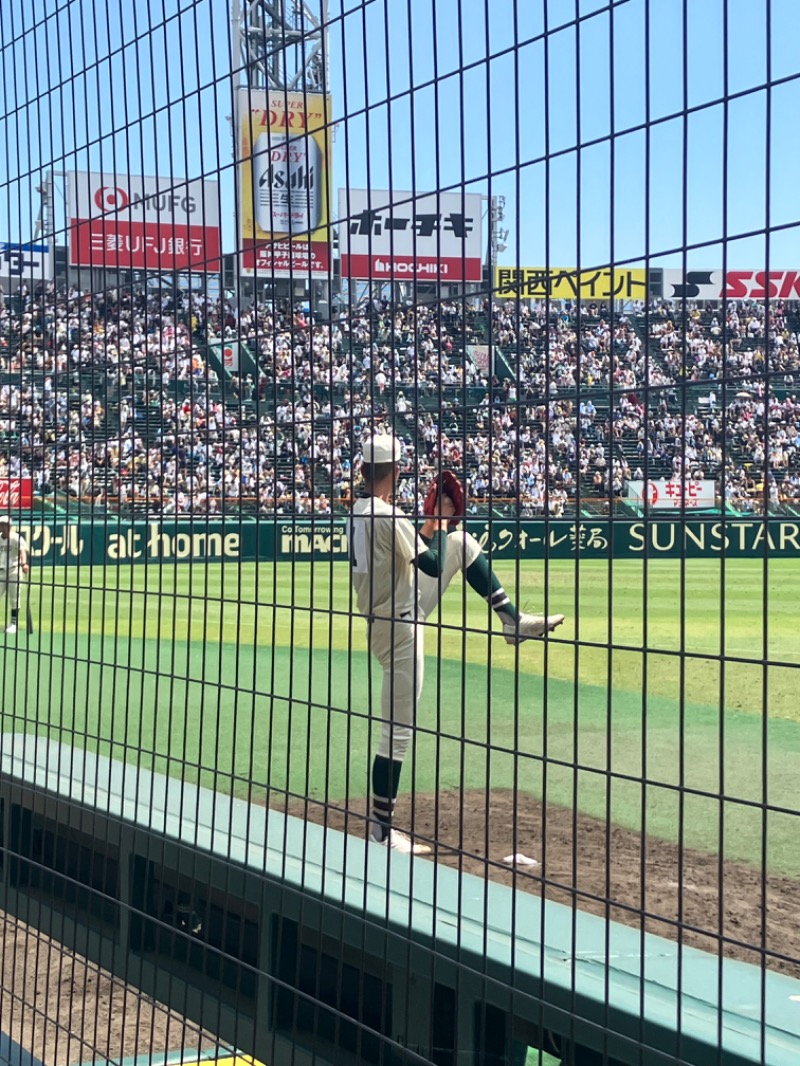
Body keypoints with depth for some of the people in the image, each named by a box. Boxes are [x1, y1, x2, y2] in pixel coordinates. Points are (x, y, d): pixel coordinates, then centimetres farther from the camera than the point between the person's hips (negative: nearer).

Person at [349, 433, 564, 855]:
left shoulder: (359, 512, 4)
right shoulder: (389, 516, -25)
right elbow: (433, 566, -21)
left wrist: (429, 527, 7)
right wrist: (440, 522, -7)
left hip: (405, 609, 9)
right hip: (399, 627, -9)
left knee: (464, 544, 11)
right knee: (397, 732, -4)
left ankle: (512, 620, 11)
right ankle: (380, 828, 3)